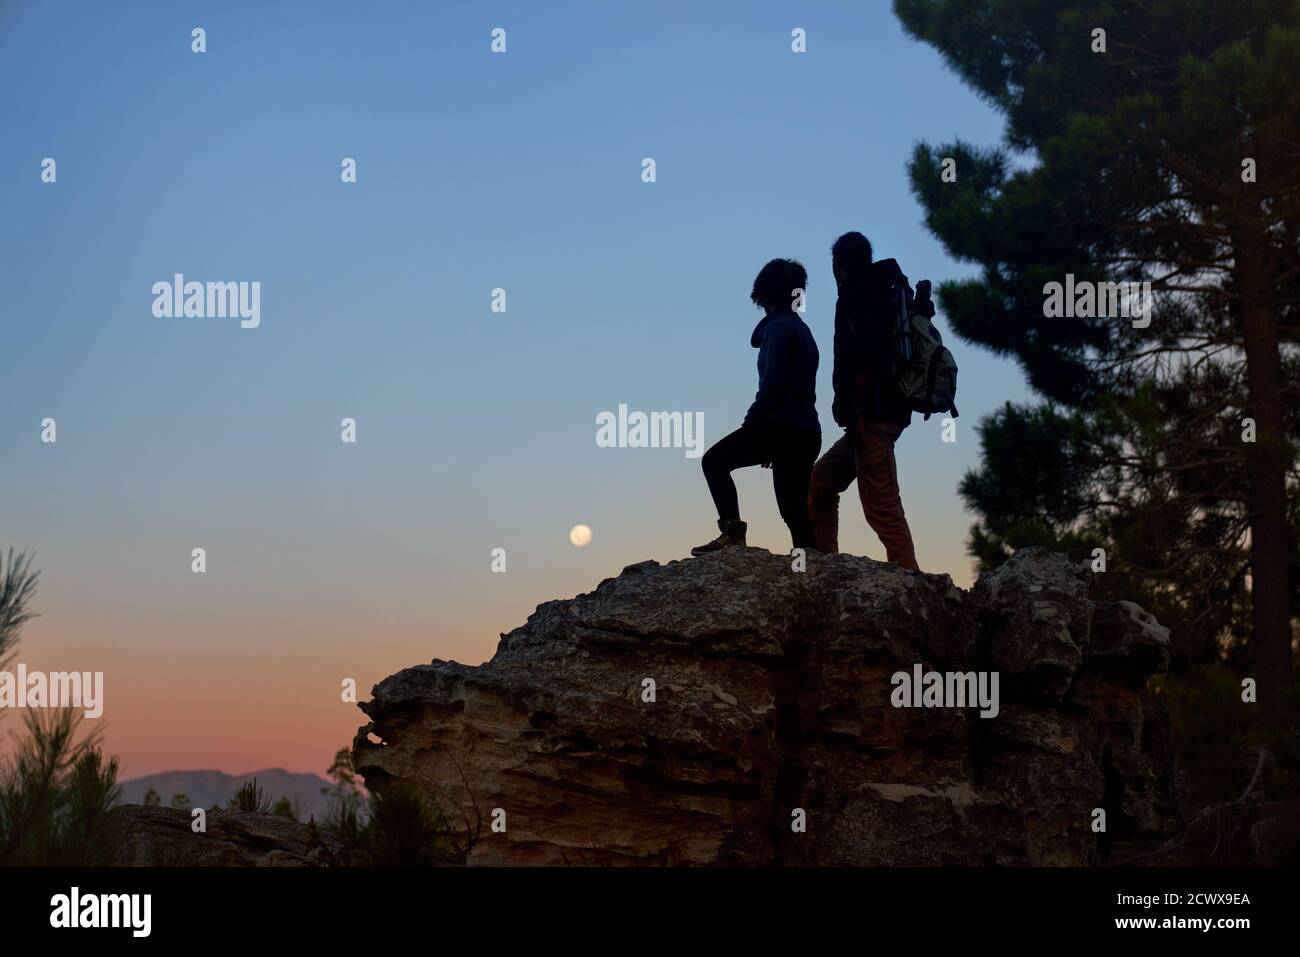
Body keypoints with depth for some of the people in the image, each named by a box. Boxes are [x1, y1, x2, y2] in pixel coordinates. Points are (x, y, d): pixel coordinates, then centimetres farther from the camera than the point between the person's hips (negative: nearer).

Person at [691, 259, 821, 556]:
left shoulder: (779, 327, -7)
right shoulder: (800, 328, 21)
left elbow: (772, 383, -18)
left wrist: (752, 420, -8)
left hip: (782, 426, -9)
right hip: (806, 433, 9)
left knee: (715, 460, -1)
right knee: (794, 509, 9)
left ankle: (732, 530, -16)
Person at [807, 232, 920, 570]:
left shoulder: (856, 293, -5)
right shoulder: (883, 292, 23)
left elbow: (868, 351, -19)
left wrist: (855, 410, -20)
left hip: (872, 414, -10)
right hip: (886, 411, 10)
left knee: (881, 505, -14)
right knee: (821, 482, 14)